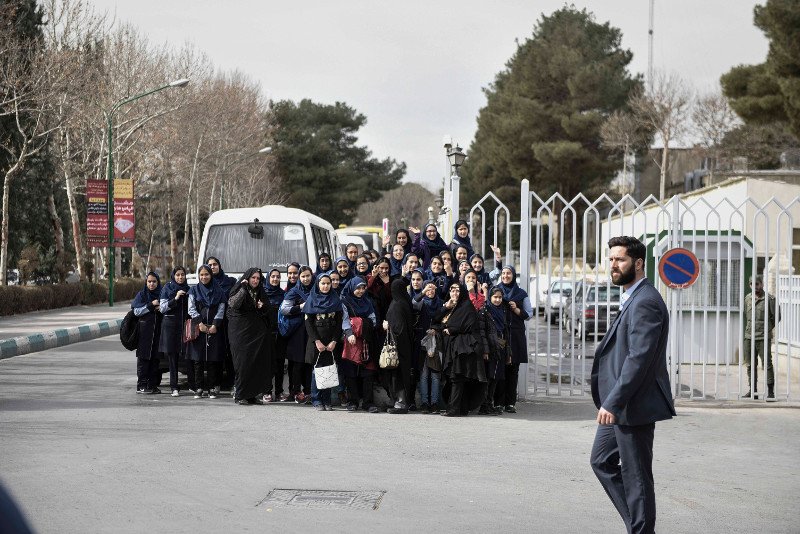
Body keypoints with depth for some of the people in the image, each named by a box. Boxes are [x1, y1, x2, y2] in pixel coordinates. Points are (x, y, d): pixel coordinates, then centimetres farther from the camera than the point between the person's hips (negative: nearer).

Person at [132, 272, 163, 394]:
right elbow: (136, 311, -4)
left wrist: (162, 309, -7)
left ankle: (153, 384, 9)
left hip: (158, 331, 3)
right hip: (144, 331, -3)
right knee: (144, 358, -4)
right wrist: (151, 305, -13)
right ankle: (141, 385, -2)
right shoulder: (142, 295, 3)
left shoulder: (161, 294, 10)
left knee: (155, 359, 3)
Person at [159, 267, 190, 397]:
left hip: (185, 325, 2)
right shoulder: (167, 289, 3)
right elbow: (162, 308, -5)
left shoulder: (188, 289, 11)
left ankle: (193, 386, 1)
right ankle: (174, 387, 4)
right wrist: (175, 299, -15)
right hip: (171, 325, -2)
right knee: (172, 357, -1)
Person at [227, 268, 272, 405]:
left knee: (258, 363, 1)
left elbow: (267, 313, 20)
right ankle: (240, 395, -2)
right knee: (243, 362, -8)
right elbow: (232, 304, -22)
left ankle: (253, 394, 7)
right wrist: (243, 288, -22)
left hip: (257, 332, 5)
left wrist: (262, 307, -2)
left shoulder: (260, 293, 14)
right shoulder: (239, 290, -2)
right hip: (241, 332, -5)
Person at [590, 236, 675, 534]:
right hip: (619, 404, 11)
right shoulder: (632, 299, 14)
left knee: (636, 476, -1)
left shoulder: (645, 302, -18)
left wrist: (613, 403, -27)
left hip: (634, 406, -11)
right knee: (602, 460, 17)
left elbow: (639, 358, -25)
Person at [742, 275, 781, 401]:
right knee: (750, 365, 9)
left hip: (763, 338, -5)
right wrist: (746, 330, 12)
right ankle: (753, 391, 18)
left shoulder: (769, 299, -5)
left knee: (767, 365, -5)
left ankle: (770, 391, -1)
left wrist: (767, 328, -1)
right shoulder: (747, 298, 10)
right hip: (749, 338, 5)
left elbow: (776, 316, 0)